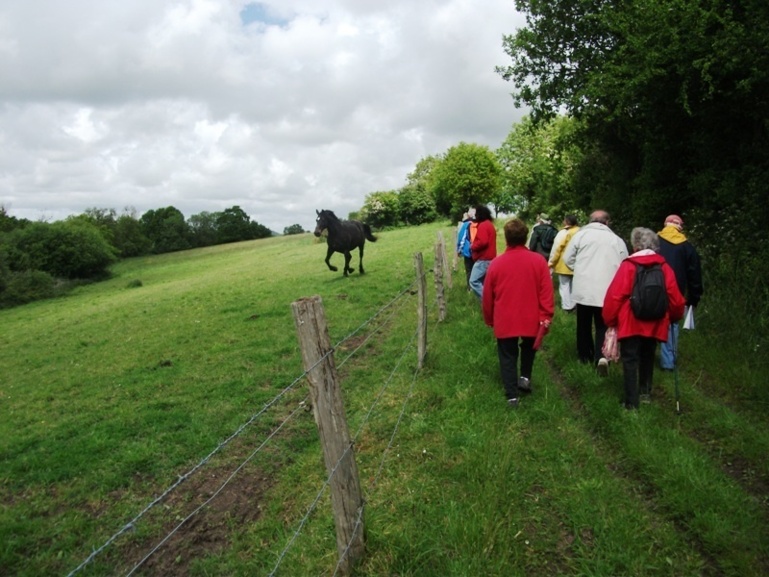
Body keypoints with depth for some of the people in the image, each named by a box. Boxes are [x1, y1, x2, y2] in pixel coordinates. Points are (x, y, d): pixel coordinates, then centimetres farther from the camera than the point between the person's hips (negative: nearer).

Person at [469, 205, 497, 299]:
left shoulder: (483, 225, -15)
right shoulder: (490, 224, 17)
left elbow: (483, 242, -25)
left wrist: (472, 246, -9)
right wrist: (475, 244, 12)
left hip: (483, 259, -11)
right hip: (490, 258, 11)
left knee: (474, 281, -12)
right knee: (484, 282, 15)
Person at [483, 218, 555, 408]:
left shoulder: (496, 263, -6)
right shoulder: (538, 261, -8)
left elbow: (488, 296, 1)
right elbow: (546, 292, -8)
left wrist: (489, 319, 15)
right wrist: (545, 317, 0)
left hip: (505, 321, -1)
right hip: (531, 319, 1)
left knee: (508, 357, 12)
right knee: (529, 347, 30)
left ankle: (512, 395, 12)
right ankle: (525, 377, 22)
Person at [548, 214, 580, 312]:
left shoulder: (564, 232, -16)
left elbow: (556, 249, -16)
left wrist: (551, 262, -6)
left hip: (565, 264, -6)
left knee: (564, 286, 3)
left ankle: (567, 307, 5)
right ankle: (573, 305, 25)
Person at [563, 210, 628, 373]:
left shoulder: (580, 234, 0)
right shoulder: (617, 239, 4)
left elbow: (568, 259, 2)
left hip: (583, 288, 0)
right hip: (607, 290, 1)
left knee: (584, 324, 16)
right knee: (603, 325, 8)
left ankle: (585, 355, 27)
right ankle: (601, 356, -12)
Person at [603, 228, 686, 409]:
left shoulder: (628, 265, -11)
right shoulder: (664, 266, -1)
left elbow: (615, 295, -14)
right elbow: (675, 297, 0)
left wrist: (610, 319, -1)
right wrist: (674, 317, 19)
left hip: (631, 323, -4)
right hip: (654, 324, 4)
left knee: (630, 360, 3)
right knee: (647, 358, 22)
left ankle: (631, 401, 2)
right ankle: (645, 393, 32)